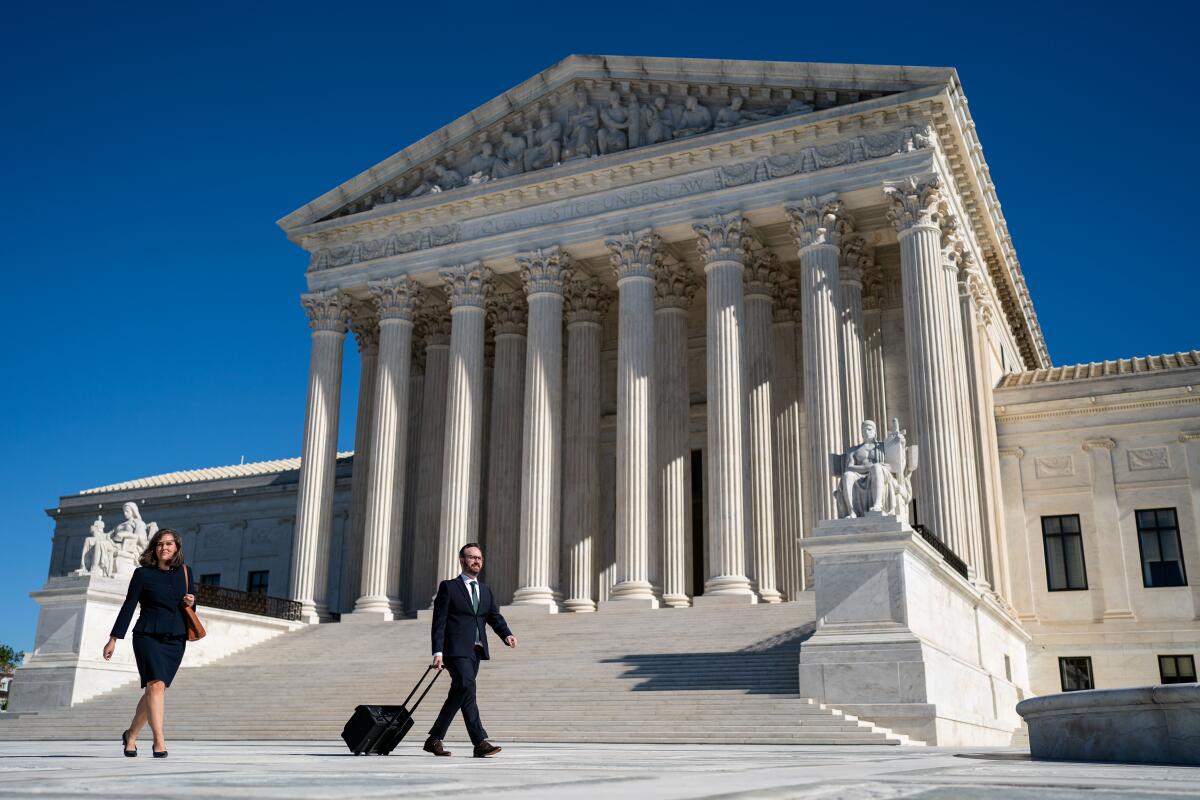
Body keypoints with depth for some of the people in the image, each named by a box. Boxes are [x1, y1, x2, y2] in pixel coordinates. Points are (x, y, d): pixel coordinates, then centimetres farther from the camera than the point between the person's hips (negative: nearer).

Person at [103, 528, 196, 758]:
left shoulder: (185, 573, 11)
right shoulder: (143, 574, 2)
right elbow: (128, 606, 2)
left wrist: (191, 603, -2)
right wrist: (114, 638, -1)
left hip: (175, 639, 3)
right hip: (148, 635, -3)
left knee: (153, 690, 6)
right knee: (156, 685, -19)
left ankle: (131, 735, 26)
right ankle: (159, 741, -18)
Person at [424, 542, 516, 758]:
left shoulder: (486, 591, 20)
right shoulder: (448, 587, 2)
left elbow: (495, 618, 10)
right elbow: (439, 622, -3)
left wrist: (507, 635, -12)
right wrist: (438, 652, -13)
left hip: (476, 651, 6)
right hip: (456, 650, -6)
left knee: (457, 696, 8)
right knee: (467, 690, -18)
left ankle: (434, 740, 18)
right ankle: (480, 743, -20)